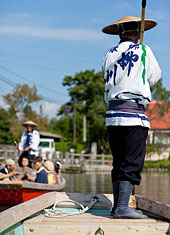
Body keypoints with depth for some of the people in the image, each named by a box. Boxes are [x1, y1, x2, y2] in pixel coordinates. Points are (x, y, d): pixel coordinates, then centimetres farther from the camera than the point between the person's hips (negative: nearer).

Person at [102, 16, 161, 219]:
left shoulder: (109, 55, 12)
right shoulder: (143, 51, -2)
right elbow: (154, 78, 9)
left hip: (112, 113, 6)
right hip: (134, 113, -6)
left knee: (119, 163, 11)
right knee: (132, 163, -6)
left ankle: (117, 206, 13)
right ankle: (122, 207, -11)